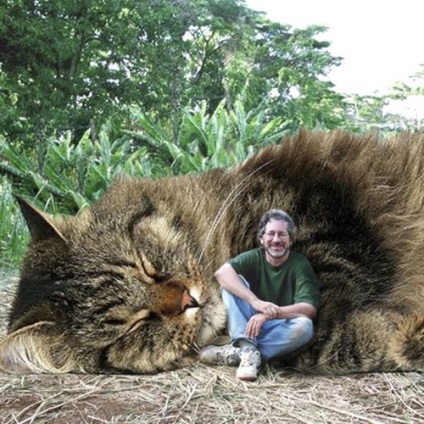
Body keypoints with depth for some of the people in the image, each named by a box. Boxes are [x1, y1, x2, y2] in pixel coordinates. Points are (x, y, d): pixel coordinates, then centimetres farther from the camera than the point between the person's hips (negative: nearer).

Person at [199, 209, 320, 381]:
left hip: (279, 331, -1)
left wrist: (268, 314, -33)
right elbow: (222, 272, -25)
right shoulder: (254, 257, -5)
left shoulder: (300, 264, -8)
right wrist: (255, 301, -39)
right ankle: (249, 350, -34)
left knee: (305, 326, -33)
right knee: (231, 283, -19)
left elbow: (310, 308, -21)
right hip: (248, 326, 1)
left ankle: (233, 353, -28)